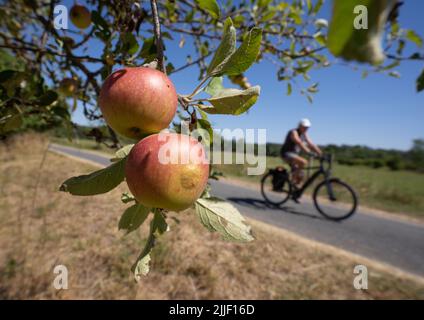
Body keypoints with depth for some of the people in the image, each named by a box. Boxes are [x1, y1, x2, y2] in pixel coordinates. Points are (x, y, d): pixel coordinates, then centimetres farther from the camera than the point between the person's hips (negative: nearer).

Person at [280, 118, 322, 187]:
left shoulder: (304, 134, 10)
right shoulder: (294, 132, -15)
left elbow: (311, 144, 4)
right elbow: (300, 143, -30)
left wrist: (321, 154, -7)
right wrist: (309, 152, -42)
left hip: (295, 154, 8)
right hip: (287, 153, -8)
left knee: (300, 176, 3)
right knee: (304, 162, -30)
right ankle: (293, 181, -20)